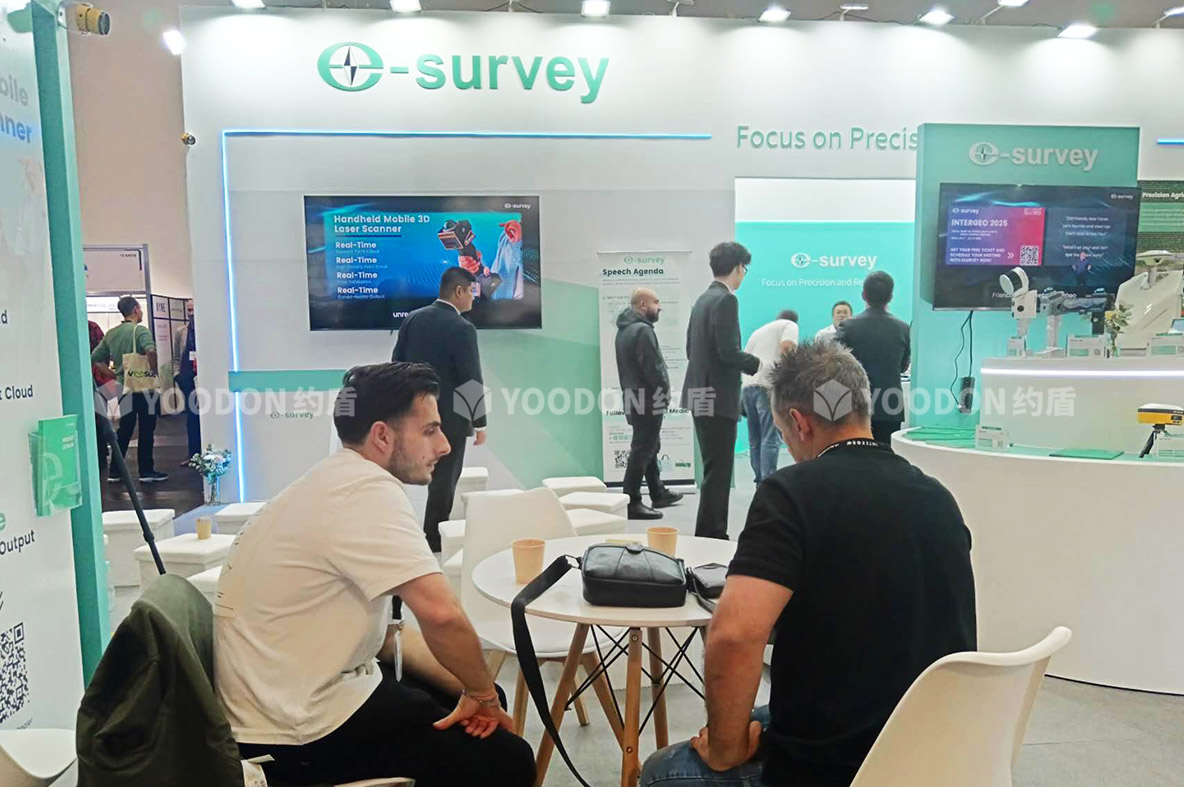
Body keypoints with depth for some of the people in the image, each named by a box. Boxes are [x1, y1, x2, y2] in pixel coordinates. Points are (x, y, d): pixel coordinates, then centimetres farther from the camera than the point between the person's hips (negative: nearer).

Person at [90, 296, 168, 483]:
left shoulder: (111, 333, 10)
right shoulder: (139, 330, -10)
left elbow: (95, 359, 10)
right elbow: (151, 350, -30)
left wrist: (112, 375, 15)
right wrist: (155, 371, -17)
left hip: (123, 386, 6)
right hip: (143, 386, -6)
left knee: (124, 429, 13)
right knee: (146, 429, 2)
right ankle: (146, 471, 5)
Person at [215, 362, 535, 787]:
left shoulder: (337, 483, 9)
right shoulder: (368, 489, -22)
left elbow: (379, 631, 9)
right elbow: (440, 613, -32)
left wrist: (475, 691, 1)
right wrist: (481, 694, -13)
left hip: (294, 694, 10)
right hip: (297, 732, -9)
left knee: (477, 696, 18)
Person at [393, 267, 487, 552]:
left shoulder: (412, 318, 5)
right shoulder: (462, 329, -16)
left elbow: (397, 363, 9)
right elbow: (472, 380, -16)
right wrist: (480, 423, -7)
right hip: (449, 418, -7)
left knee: (436, 478, 18)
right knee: (444, 482, 5)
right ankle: (434, 543, 14)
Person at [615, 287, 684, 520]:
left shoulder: (625, 329, 14)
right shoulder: (642, 330, -18)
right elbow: (653, 369, -22)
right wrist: (666, 394, -10)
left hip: (634, 398, 10)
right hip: (648, 400, -10)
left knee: (649, 447, 19)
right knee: (642, 450, -6)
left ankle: (658, 494, 31)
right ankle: (632, 503, -4)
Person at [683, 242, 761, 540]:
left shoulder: (703, 300, 14)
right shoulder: (726, 300, -14)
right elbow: (728, 352, -22)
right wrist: (756, 364, -4)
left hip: (701, 395, 10)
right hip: (718, 397, -10)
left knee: (715, 468, 16)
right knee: (718, 470, -3)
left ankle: (713, 534, 24)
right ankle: (709, 535, 2)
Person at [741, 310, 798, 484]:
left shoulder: (758, 330, 32)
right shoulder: (790, 325, 13)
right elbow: (787, 347, -8)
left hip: (747, 384, 6)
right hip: (769, 385, -6)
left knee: (755, 440, 10)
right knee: (771, 439, -10)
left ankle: (760, 483, 12)